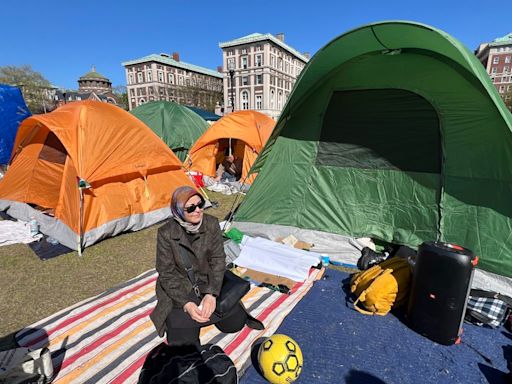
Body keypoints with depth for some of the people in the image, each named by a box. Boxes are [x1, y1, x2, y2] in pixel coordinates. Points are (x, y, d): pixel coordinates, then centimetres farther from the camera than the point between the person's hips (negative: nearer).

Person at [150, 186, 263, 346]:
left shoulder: (212, 224, -14)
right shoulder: (166, 233, -19)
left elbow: (218, 260, -9)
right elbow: (167, 273, -13)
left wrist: (211, 294, -20)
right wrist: (186, 304, -21)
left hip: (208, 283, 2)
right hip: (180, 289, -2)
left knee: (235, 322, -6)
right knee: (182, 341, -15)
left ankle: (206, 304, 20)